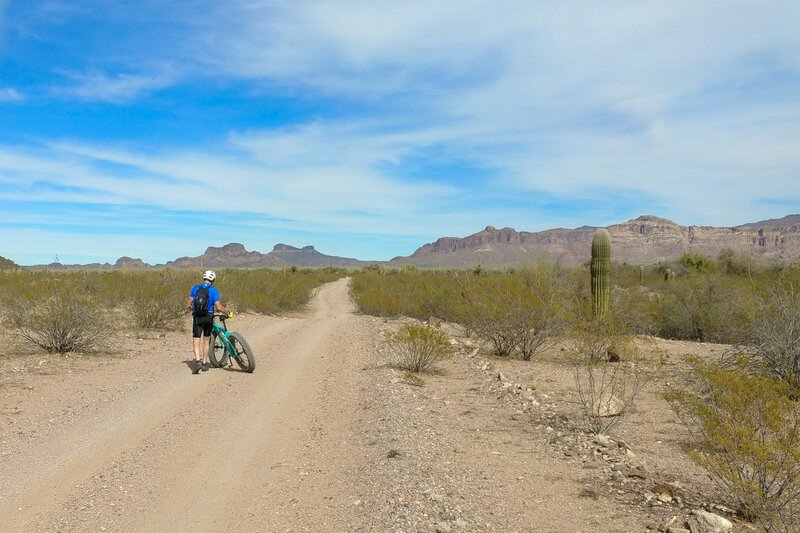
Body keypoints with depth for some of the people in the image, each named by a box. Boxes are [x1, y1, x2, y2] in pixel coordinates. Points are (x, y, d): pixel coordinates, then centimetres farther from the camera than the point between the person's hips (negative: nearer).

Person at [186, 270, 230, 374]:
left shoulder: (195, 288, 4)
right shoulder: (213, 290, -3)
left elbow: (188, 305, 5)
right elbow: (219, 307, -10)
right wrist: (228, 313, 6)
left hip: (197, 318, 0)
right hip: (208, 317, 0)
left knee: (196, 342, 1)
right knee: (206, 341, 15)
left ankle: (198, 361, -20)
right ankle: (204, 363, 20)